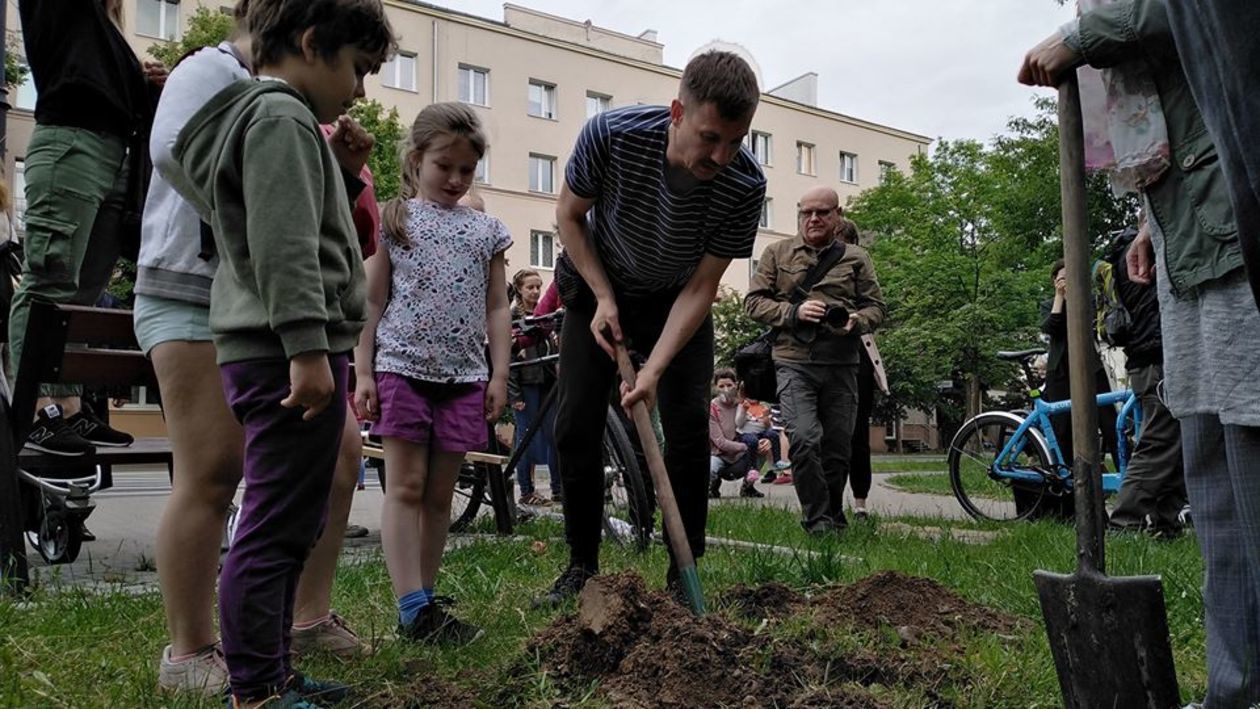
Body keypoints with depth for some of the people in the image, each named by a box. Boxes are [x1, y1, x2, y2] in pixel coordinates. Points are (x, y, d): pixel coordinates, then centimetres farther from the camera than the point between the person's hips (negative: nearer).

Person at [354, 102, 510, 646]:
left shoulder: (486, 229, 11)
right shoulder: (394, 220, 5)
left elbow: (496, 308, 10)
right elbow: (372, 301, 2)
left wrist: (499, 375, 2)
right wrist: (363, 372, -4)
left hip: (463, 376, 3)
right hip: (402, 368, -2)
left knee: (440, 494, 7)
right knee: (406, 487, -5)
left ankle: (425, 601, 16)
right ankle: (413, 609, -4)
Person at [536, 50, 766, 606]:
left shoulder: (745, 186, -30)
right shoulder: (611, 134, -32)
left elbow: (701, 286, -22)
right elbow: (569, 215, -13)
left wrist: (654, 370, -30)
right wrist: (604, 298, -20)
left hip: (676, 302, 0)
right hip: (599, 291, 0)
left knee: (688, 429, -11)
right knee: (576, 427, -6)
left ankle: (683, 575, 2)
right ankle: (582, 566, 9)